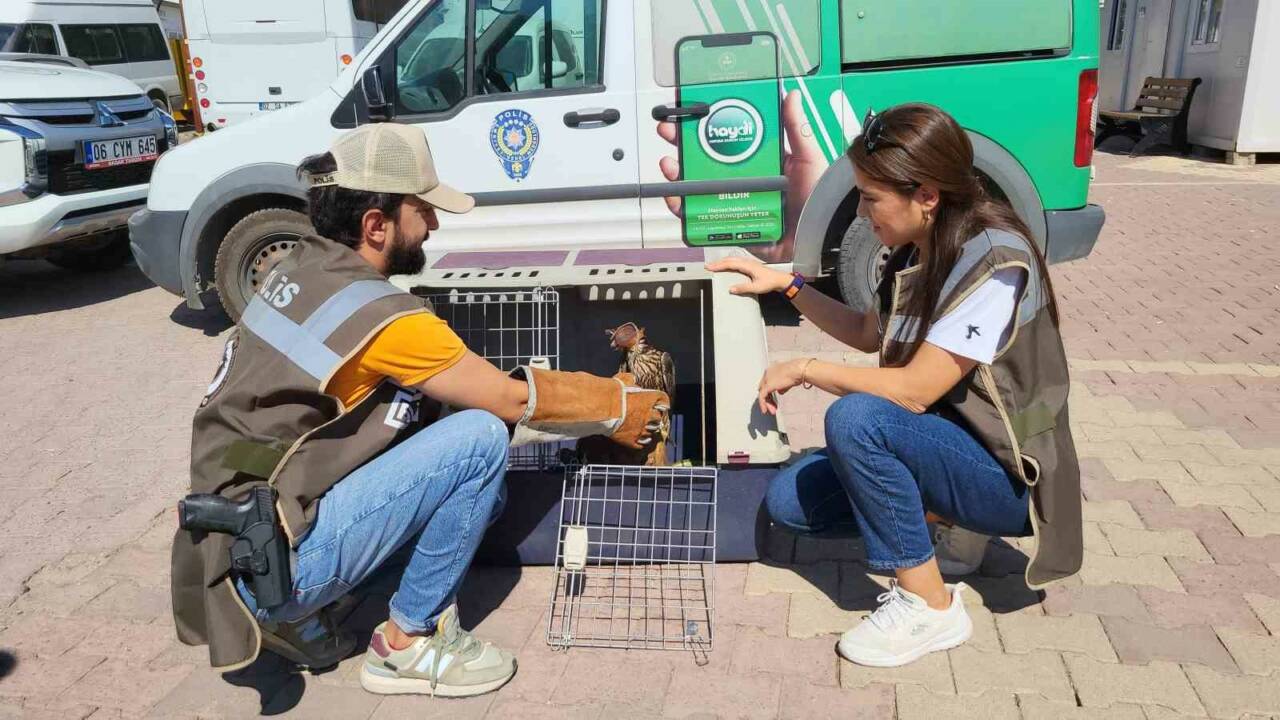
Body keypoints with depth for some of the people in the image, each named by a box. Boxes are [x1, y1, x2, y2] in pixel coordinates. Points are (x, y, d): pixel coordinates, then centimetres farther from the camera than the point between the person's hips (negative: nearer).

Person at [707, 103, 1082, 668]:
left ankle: (929, 606, -15)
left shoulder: (993, 261, -25)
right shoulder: (918, 251, 1)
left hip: (1006, 475, -8)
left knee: (856, 417, -32)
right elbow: (868, 334, 18)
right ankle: (945, 526, 10)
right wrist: (786, 284, 10)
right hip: (946, 446, 8)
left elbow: (913, 391, -28)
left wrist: (803, 369, -16)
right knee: (788, 501, -1)